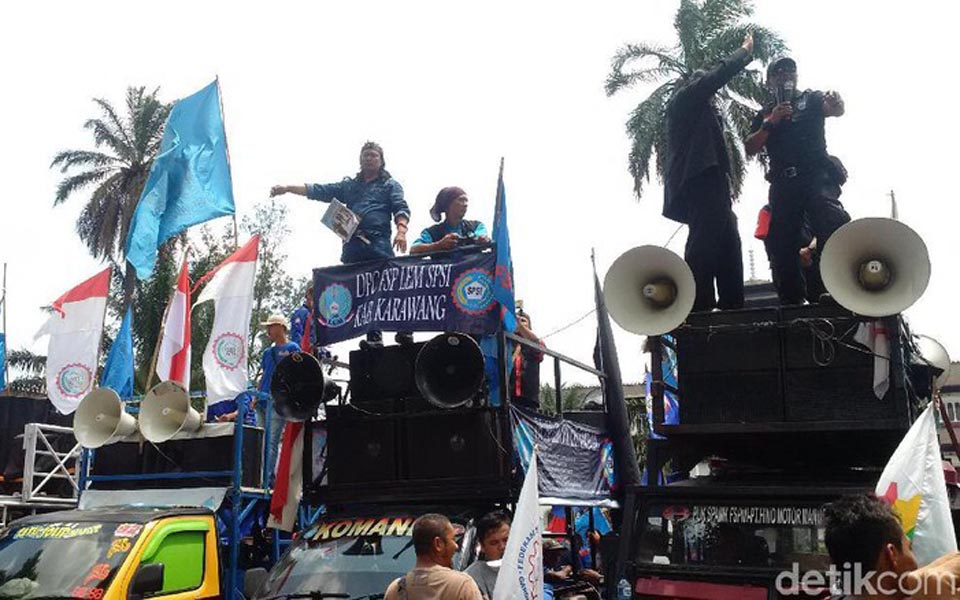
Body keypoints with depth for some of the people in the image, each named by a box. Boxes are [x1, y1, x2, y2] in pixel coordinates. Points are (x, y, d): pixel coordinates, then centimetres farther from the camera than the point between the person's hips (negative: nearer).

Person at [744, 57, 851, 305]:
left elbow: (836, 110, -7)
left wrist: (836, 103, -32)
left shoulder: (810, 100, 13)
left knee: (832, 225, -28)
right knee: (781, 245, 0)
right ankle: (791, 303, 10)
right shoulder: (764, 114, 21)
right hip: (783, 184, 4)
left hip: (816, 176, -4)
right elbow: (750, 148, 9)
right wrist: (770, 123, -4)